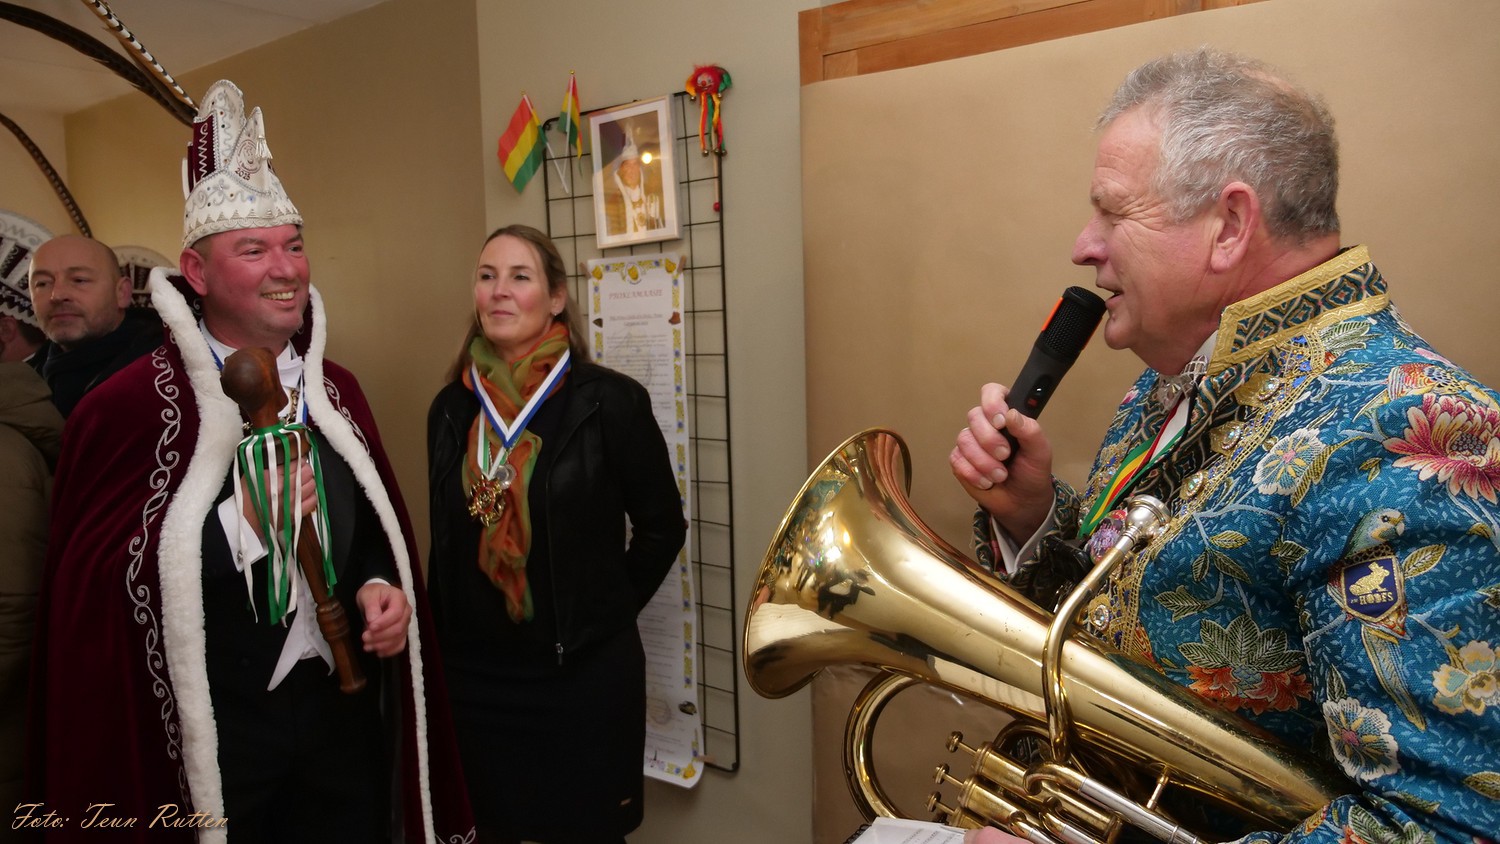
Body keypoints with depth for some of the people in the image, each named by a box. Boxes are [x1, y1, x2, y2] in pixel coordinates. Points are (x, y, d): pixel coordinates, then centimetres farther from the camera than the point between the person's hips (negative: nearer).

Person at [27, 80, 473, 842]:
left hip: (344, 715, 5)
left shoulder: (335, 390, 6)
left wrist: (379, 588, -7)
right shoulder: (132, 404, -11)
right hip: (212, 732, -4)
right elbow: (91, 578, -14)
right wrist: (243, 520, -21)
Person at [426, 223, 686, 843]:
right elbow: (445, 540, 11)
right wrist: (446, 641, 9)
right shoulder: (451, 407, 2)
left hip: (584, 674, -3)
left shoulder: (610, 401, -11)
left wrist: (604, 614, 0)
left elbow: (662, 527, -3)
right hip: (476, 677, 4)